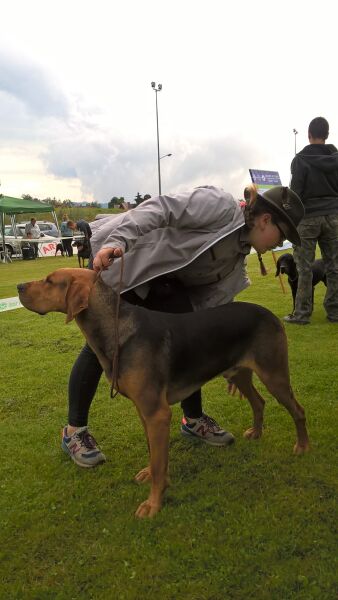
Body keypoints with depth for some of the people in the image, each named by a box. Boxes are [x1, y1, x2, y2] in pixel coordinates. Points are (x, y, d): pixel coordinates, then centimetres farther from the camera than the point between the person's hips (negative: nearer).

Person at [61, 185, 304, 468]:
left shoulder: (238, 255, 8)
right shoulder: (221, 205, -18)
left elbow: (215, 301, 9)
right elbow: (160, 209, -27)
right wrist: (116, 242, -39)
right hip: (118, 260, -8)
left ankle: (194, 420, 18)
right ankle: (74, 431, 9)